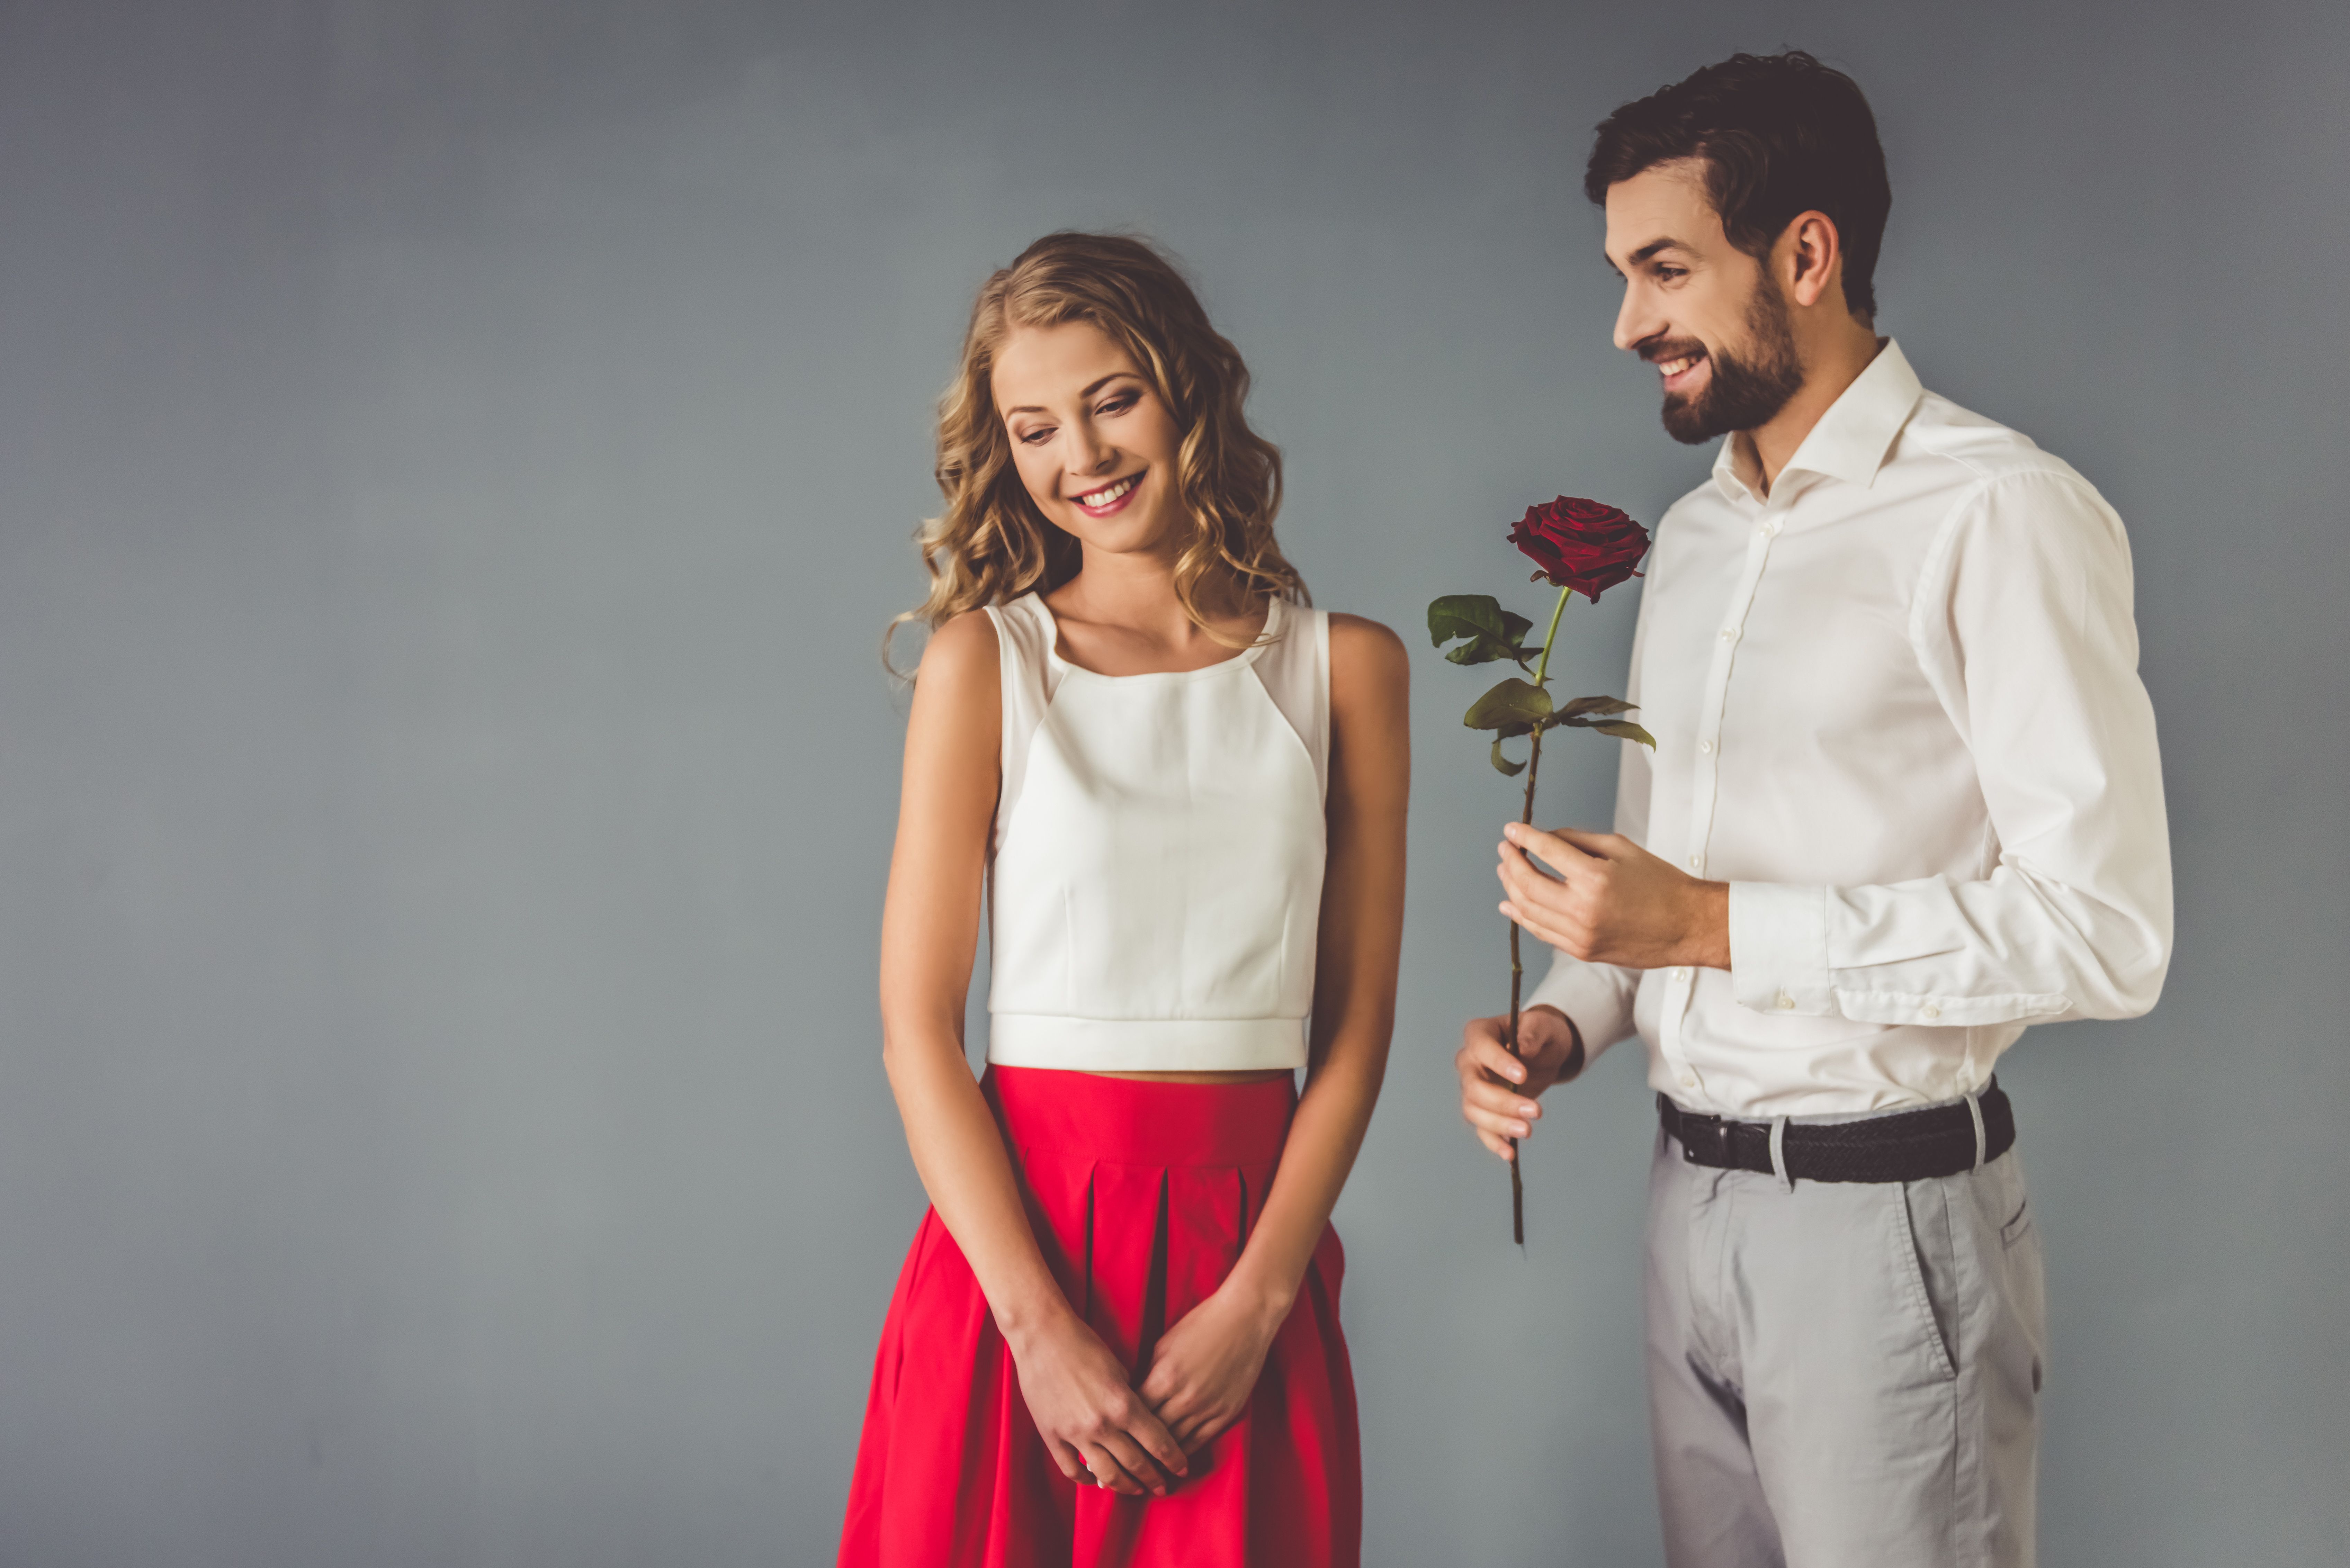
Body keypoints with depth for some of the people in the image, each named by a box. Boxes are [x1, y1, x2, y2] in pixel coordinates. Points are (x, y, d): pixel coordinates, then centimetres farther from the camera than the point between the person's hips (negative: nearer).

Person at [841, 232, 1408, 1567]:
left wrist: (1253, 1306, -9)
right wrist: (1041, 1328, -12)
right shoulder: (986, 661, 0)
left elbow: (1357, 1024, 2)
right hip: (1020, 1230, -1)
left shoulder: (1345, 667, 4)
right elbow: (918, 1024, -4)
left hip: (1251, 1241, 1)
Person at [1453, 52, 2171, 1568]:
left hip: (1882, 1212, -7)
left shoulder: (1999, 516, -12)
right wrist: (1567, 1022, 0)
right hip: (1691, 1201, 7)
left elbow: (2103, 929, -19)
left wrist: (1712, 925, -21)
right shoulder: (1693, 538, 13)